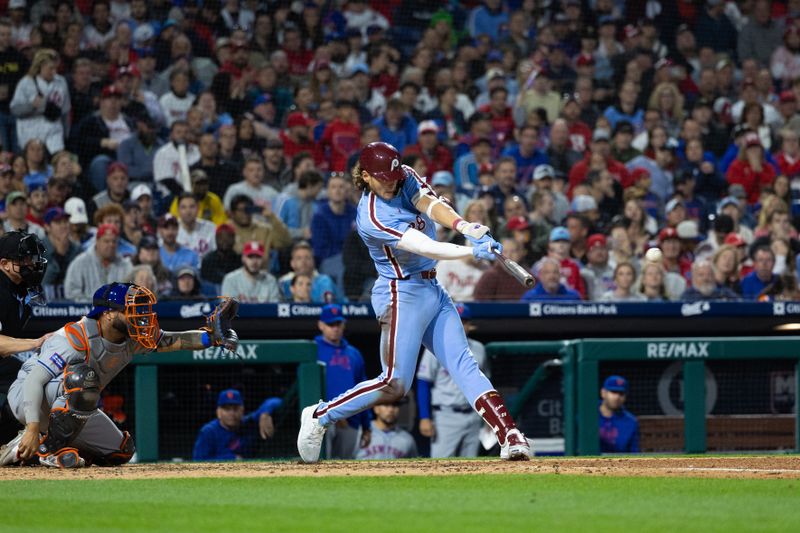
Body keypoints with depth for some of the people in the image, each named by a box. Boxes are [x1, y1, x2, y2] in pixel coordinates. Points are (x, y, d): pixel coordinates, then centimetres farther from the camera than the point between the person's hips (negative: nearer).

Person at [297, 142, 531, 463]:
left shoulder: (406, 179, 3)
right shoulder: (371, 217, -20)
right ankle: (320, 416, 5)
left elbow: (430, 204, -14)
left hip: (433, 292, 7)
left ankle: (509, 437, -15)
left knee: (464, 364, -4)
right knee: (395, 384, -11)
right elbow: (422, 246, -28)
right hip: (402, 294, -7)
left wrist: (463, 226, -34)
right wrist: (472, 251, -37)